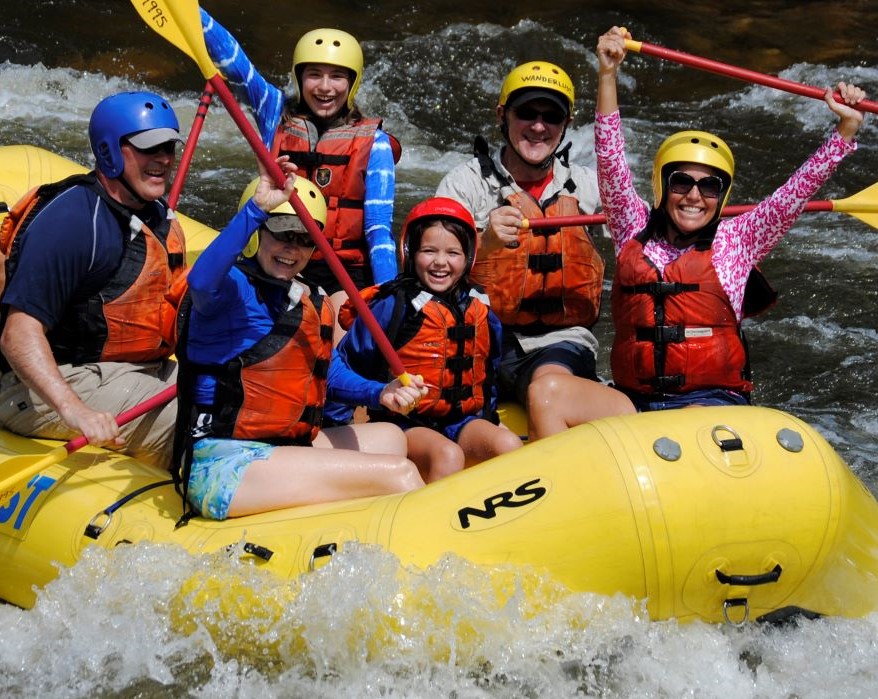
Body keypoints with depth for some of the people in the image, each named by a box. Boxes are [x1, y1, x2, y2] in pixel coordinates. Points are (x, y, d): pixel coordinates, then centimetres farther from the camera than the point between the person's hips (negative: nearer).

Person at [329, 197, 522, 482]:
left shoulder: (480, 310, 8)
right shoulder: (391, 307, -7)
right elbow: (335, 371, -12)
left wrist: (486, 415, 15)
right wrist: (381, 393, -27)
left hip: (463, 421, 5)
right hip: (404, 423, -5)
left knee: (509, 445, -24)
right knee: (448, 455, -34)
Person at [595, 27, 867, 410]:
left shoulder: (736, 241, 10)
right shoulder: (636, 232, 13)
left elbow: (797, 191, 6)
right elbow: (610, 162, 7)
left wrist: (847, 127, -1)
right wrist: (607, 76, 0)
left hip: (716, 402, -1)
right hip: (636, 402, 2)